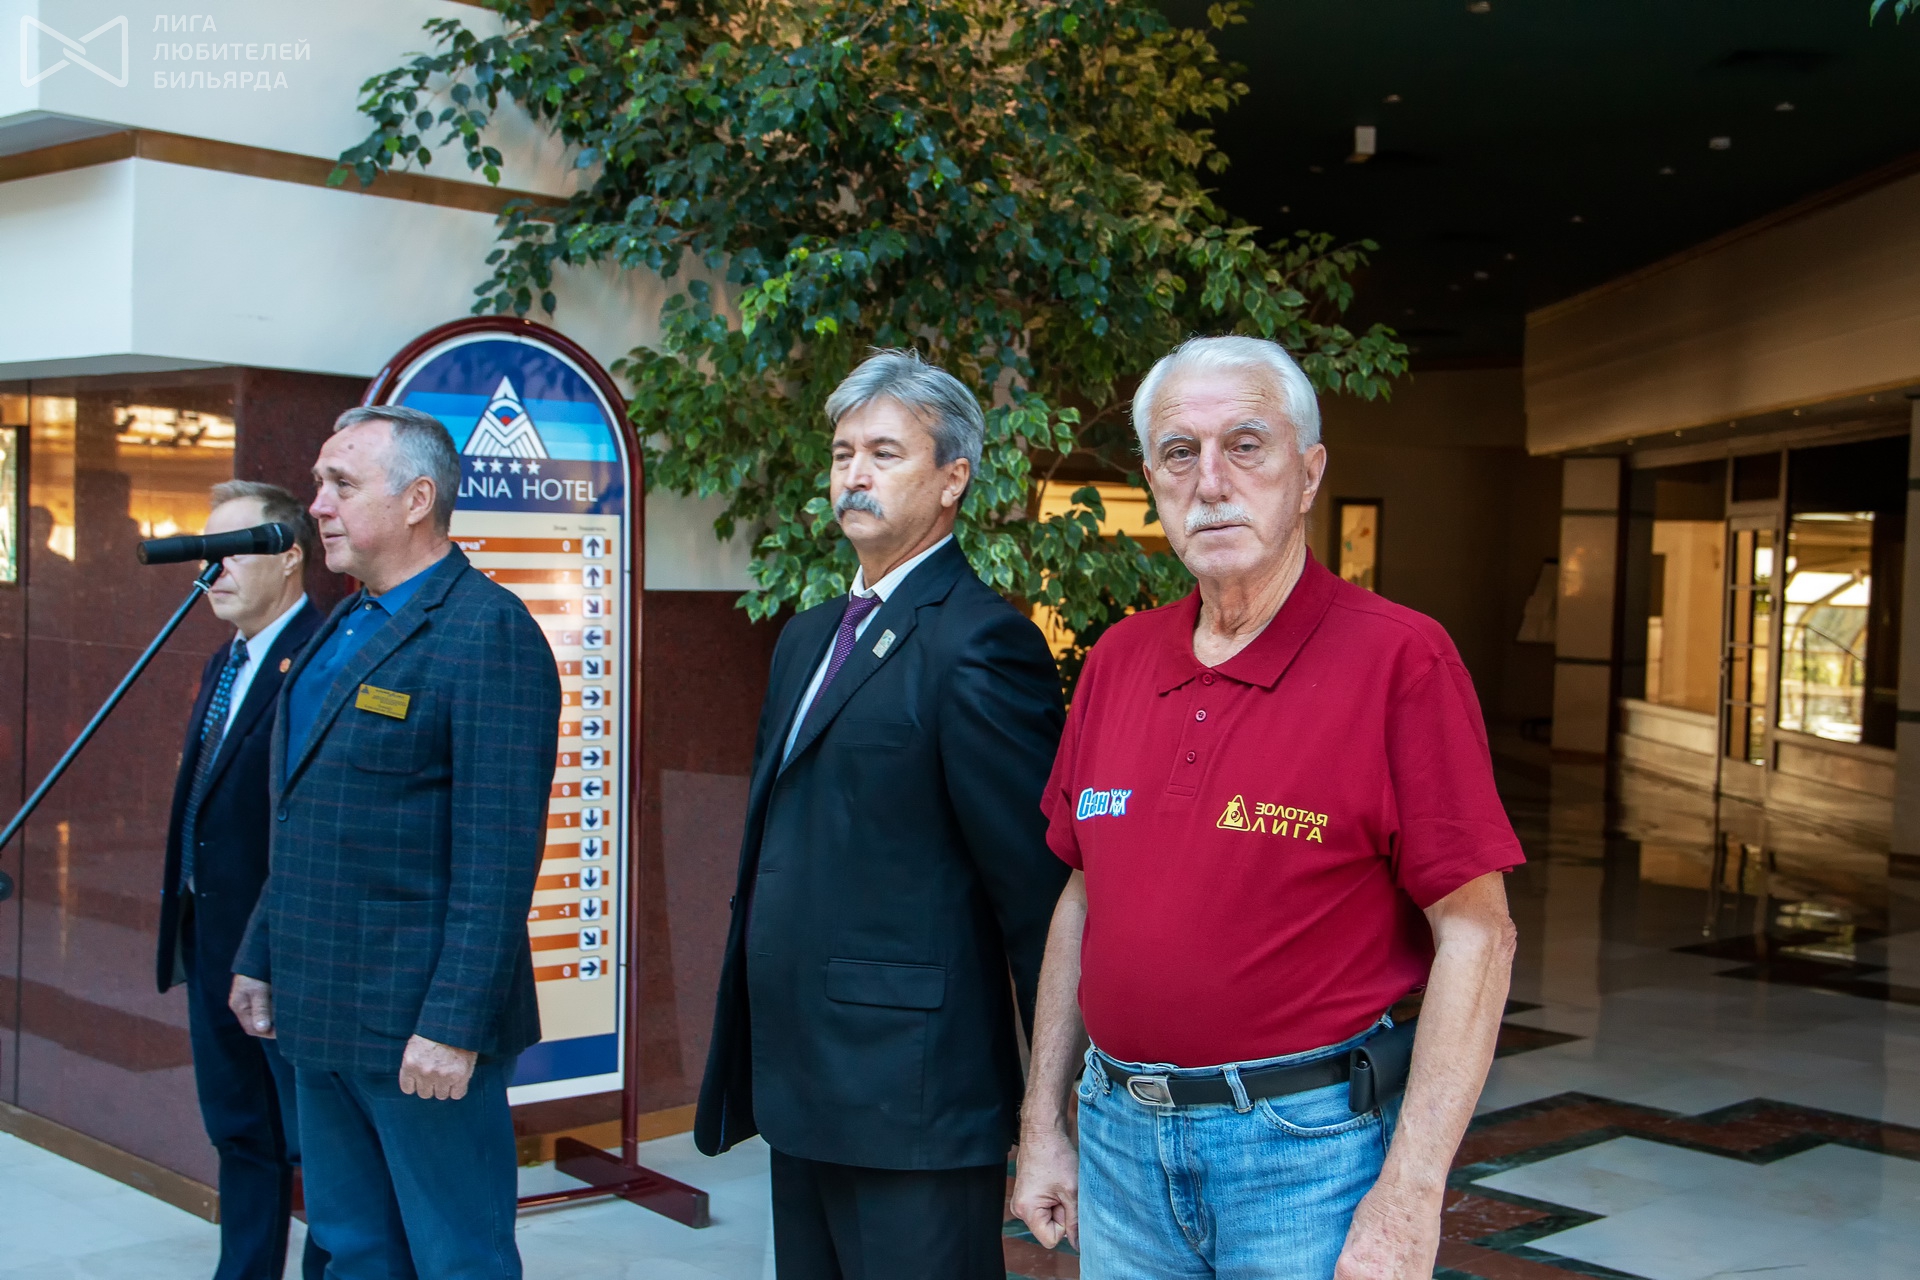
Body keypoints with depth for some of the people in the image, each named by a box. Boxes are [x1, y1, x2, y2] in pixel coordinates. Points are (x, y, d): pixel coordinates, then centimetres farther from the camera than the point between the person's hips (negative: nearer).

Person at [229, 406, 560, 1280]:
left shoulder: (488, 632, -15)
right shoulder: (344, 627, 14)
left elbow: (500, 854, -20)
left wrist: (454, 1024, -22)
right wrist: (261, 958, 19)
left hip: (419, 1025, -9)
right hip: (321, 1013, 9)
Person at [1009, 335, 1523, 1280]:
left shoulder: (1400, 659, -11)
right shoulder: (1117, 662, 6)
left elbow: (1476, 933, -13)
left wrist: (1408, 1198, -17)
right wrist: (1044, 1123, 10)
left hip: (1308, 1140, -5)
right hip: (1122, 1137, 5)